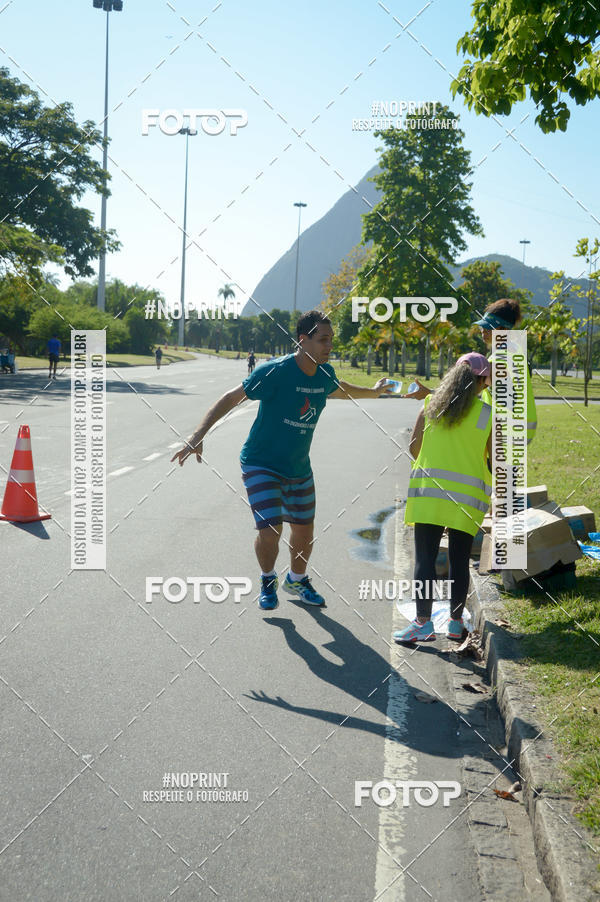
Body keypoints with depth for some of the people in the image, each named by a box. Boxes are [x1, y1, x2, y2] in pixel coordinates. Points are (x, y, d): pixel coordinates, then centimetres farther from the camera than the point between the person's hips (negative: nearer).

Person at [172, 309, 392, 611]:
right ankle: (267, 581, 17)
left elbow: (339, 389, 22)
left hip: (300, 469, 6)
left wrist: (373, 391, 38)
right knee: (270, 530, -16)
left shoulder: (325, 373, -3)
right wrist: (198, 435, -30)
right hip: (261, 464, -6)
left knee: (304, 531, 12)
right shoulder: (275, 371, -23)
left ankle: (296, 580, 43)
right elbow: (232, 397, -22)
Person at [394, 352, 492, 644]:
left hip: (429, 489, 0)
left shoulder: (431, 404, 4)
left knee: (425, 557, -1)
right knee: (459, 560, 10)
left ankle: (423, 622, -7)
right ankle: (455, 622, 18)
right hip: (468, 496, 0)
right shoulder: (488, 414, 0)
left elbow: (413, 447, 6)